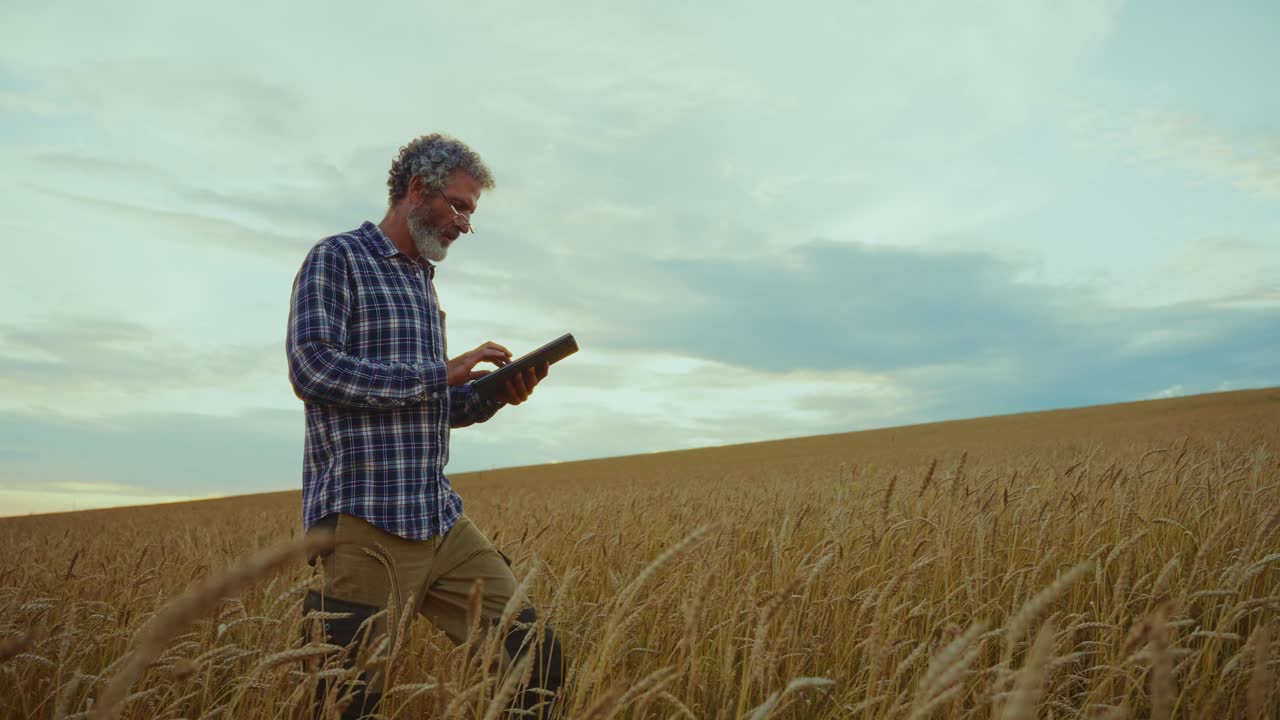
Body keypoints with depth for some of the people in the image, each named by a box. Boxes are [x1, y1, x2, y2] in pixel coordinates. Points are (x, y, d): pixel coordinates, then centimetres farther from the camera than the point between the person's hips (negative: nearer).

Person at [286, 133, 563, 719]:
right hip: (363, 521, -7)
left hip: (441, 519, 7)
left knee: (536, 655, 2)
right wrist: (443, 372, -14)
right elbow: (313, 368, -16)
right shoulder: (336, 259, -2)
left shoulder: (422, 282, 21)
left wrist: (491, 396, 4)